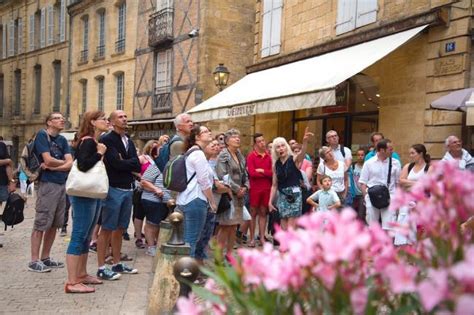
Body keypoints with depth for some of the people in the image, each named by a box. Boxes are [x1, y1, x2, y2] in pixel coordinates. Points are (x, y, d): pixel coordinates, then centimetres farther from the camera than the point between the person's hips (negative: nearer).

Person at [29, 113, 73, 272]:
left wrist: (52, 167, -11)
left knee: (54, 224, 10)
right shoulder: (42, 135, -5)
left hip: (62, 184, 7)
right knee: (41, 223, -5)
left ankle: (45, 258, 19)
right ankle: (34, 261, 1)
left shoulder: (63, 140, 14)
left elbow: (70, 164, 4)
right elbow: (48, 160, -15)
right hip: (48, 184, -7)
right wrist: (64, 162, 2)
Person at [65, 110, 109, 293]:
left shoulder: (96, 142, 15)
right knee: (78, 236, -8)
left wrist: (101, 154, 7)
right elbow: (82, 165, -28)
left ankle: (82, 274, 25)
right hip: (83, 195, -10)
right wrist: (99, 154, -17)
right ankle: (72, 282, -5)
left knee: (86, 236, 15)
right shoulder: (87, 141, -13)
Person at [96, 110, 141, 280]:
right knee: (107, 229, -3)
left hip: (128, 189, 7)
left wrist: (124, 163, -10)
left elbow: (137, 166, 5)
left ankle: (117, 264, 23)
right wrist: (130, 164, -3)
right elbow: (116, 163, -19)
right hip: (113, 188, -7)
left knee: (119, 228, 14)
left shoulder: (129, 141, 16)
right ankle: (101, 268, 3)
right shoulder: (107, 140, -7)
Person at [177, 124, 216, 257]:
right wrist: (212, 202, -7)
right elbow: (204, 181, -15)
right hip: (195, 200, -10)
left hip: (187, 199, 10)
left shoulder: (191, 152, 19)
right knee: (192, 239, -6)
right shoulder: (198, 153, -11)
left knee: (188, 238, 14)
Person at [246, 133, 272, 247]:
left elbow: (272, 172, 1)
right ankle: (252, 238, 8)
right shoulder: (251, 156, -3)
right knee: (253, 213, 3)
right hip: (254, 189, -3)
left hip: (266, 189, 3)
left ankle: (262, 238, 14)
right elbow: (252, 173, -14)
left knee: (263, 213, 9)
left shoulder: (268, 156, 8)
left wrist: (261, 171, -10)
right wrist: (267, 173, -6)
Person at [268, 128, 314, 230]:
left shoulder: (294, 159, -5)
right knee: (284, 229, 7)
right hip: (282, 196, 5)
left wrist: (305, 141, -49)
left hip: (294, 194, -5)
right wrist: (270, 201, 11)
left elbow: (302, 153, -29)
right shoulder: (276, 164, 8)